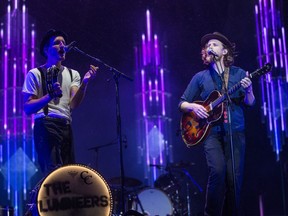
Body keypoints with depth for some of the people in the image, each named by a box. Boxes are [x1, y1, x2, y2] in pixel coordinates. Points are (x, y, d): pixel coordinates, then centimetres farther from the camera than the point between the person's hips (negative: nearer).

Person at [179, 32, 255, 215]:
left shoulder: (239, 74, 8)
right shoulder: (200, 78, 9)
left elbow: (250, 103, 3)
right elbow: (182, 103, 11)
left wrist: (249, 90, -18)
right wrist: (193, 106, -10)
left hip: (235, 131, 1)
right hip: (211, 131, -1)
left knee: (234, 178, -7)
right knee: (218, 170, -22)